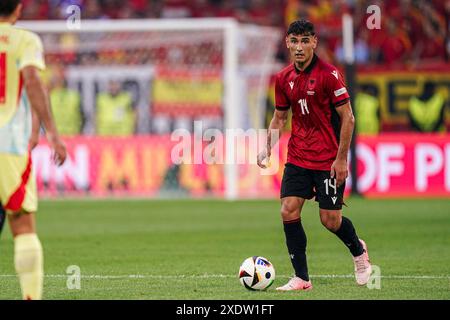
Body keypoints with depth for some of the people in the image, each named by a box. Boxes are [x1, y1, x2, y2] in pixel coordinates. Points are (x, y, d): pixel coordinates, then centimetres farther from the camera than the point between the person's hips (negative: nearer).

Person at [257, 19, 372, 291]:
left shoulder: (329, 75, -13)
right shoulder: (284, 78, 4)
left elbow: (347, 117, -11)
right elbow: (280, 117, 17)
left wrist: (341, 159, -15)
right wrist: (268, 149, 2)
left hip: (328, 160, -5)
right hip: (297, 157, 5)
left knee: (331, 220, -2)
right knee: (289, 211, -7)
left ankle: (358, 250, 31)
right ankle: (301, 278, 0)